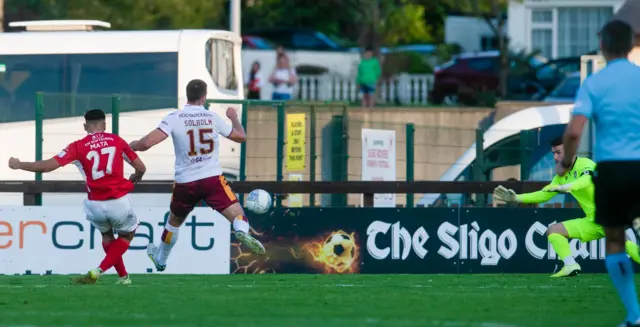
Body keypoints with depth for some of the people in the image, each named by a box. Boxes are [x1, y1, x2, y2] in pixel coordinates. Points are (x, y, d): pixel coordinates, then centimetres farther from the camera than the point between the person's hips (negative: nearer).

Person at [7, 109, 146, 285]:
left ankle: (123, 277, 28)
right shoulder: (117, 141, 4)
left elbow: (47, 166, -6)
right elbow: (141, 168, 8)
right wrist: (134, 179, 33)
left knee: (107, 236, 31)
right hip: (119, 202, -1)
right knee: (126, 236, 22)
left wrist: (19, 165, 8)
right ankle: (98, 272, 3)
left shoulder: (78, 146, -1)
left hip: (95, 205, 1)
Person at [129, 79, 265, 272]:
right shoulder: (212, 117, 1)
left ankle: (160, 260, 43)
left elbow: (147, 143, -16)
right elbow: (241, 136, 16)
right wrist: (234, 117, 36)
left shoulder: (174, 118, -6)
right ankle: (242, 232, -44)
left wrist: (131, 146, 6)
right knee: (237, 215, -9)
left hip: (185, 182, 1)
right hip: (212, 178, -1)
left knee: (174, 221, 25)